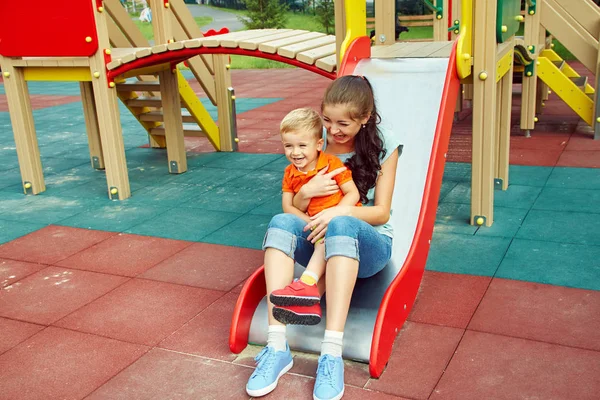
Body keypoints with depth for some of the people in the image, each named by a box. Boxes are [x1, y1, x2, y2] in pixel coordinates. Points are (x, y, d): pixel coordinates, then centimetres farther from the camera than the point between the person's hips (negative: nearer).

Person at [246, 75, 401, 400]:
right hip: (320, 240, 3)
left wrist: (341, 211, -24)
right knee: (281, 221, -30)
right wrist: (306, 193, -19)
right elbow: (294, 208, 5)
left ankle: (332, 354, -45)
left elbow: (381, 212, -5)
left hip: (368, 243, -2)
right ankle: (277, 346, -37)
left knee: (342, 225, -38)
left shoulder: (383, 146, -3)